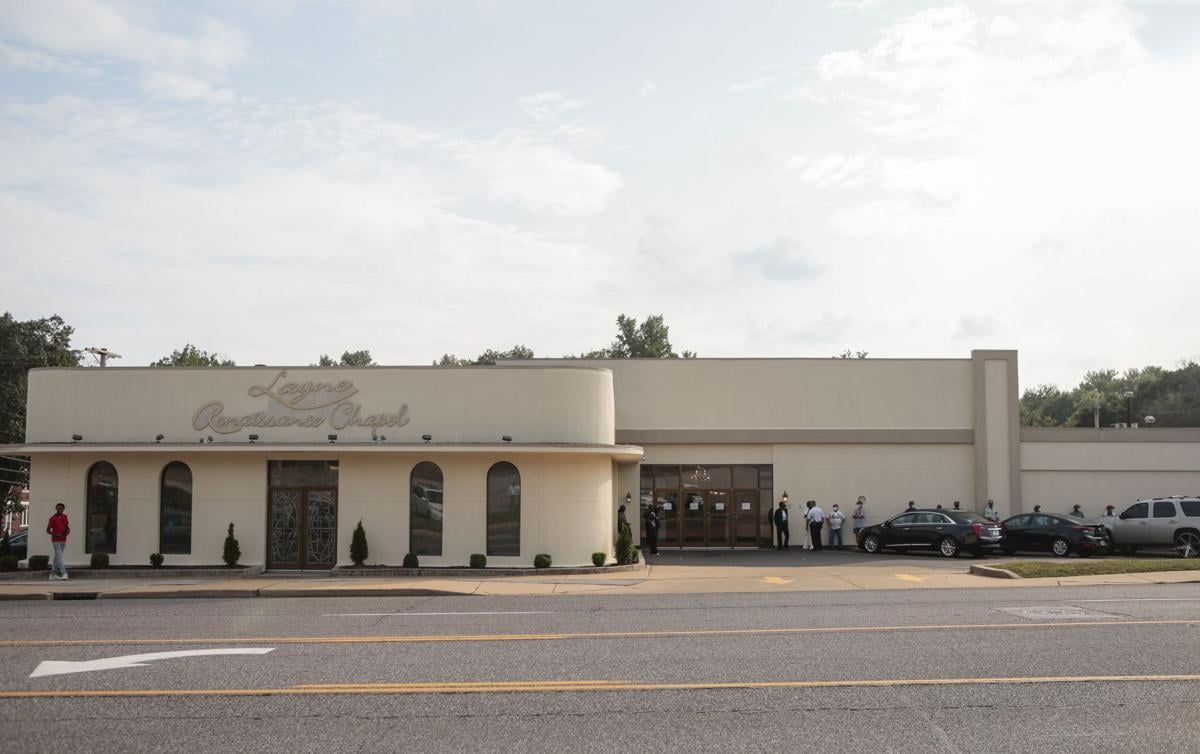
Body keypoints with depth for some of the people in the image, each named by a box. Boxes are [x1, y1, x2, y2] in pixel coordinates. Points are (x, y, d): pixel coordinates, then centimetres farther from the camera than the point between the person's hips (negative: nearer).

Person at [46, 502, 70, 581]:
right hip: (56, 540, -6)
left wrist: (68, 531, -1)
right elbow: (48, 530, -6)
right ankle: (64, 573, -20)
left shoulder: (65, 517, 11)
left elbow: (67, 526, 22)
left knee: (57, 557, 12)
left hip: (63, 540, 6)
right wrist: (55, 534, -21)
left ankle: (52, 574, 19)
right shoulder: (53, 518, -6)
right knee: (59, 557, -13)